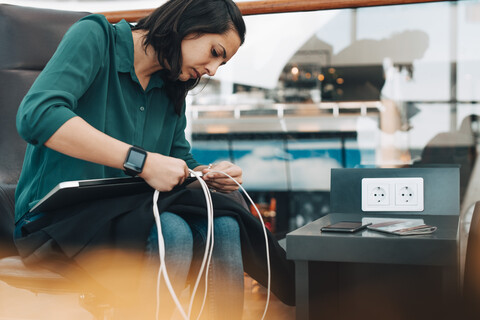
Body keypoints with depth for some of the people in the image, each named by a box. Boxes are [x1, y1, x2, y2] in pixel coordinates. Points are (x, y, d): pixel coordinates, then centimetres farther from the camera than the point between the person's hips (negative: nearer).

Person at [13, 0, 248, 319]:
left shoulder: (171, 91, 14)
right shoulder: (94, 36, -7)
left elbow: (182, 162, 20)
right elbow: (36, 116, -24)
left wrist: (211, 174, -5)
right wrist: (142, 161, -29)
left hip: (127, 215, 6)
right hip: (58, 217, -6)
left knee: (223, 226, -20)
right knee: (172, 232, -31)